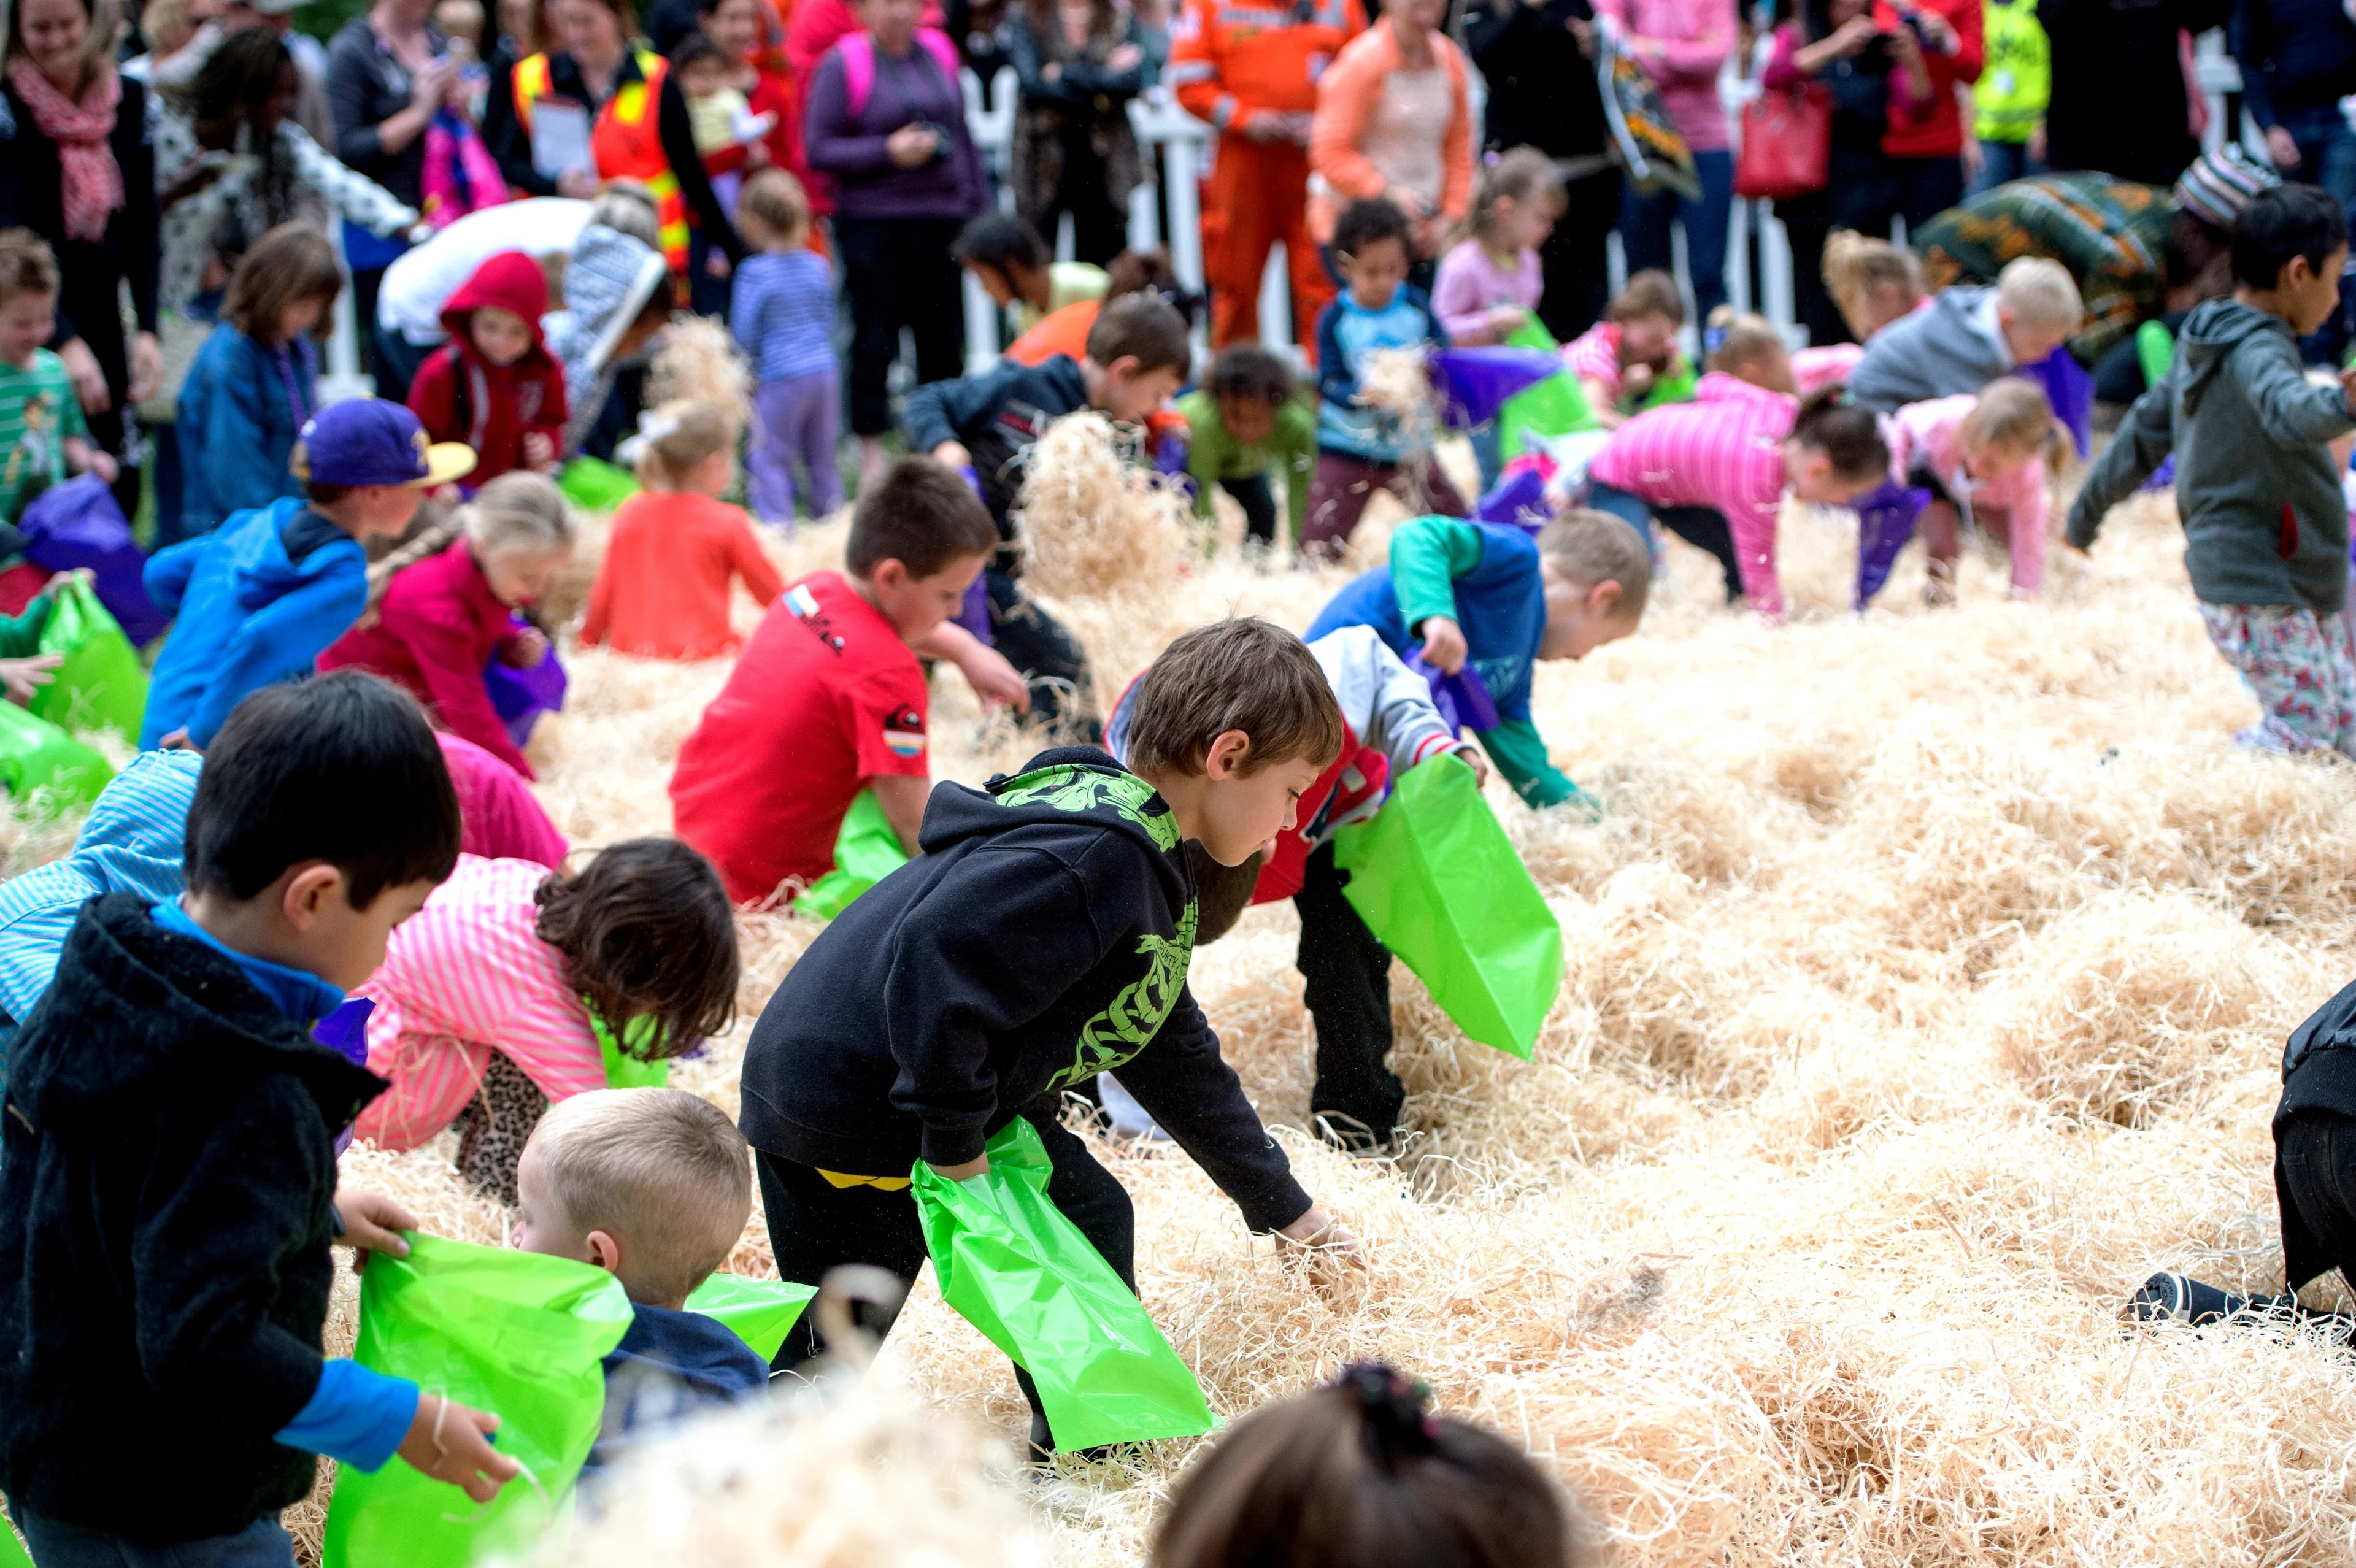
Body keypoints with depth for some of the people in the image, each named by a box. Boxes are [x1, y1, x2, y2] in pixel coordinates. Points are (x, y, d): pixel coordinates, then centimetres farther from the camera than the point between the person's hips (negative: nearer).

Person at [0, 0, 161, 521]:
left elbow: (142, 224, 3)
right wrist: (65, 342, -34)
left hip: (102, 316, 4)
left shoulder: (132, 101, 2)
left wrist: (147, 330, -9)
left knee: (118, 483, 4)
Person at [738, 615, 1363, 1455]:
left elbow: (1174, 1056, 24)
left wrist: (1283, 1204, 30)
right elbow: (937, 958, -34)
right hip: (842, 1113, -10)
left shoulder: (1143, 864, 12)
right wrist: (955, 1139, -22)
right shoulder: (1098, 854, -22)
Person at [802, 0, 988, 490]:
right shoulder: (842, 65, -4)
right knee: (875, 339, -2)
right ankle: (871, 453, 6)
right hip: (872, 224, -5)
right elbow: (818, 148, -8)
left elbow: (962, 134, 18)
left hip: (942, 217, 5)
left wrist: (980, 207, 15)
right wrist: (888, 152, -16)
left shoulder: (939, 52, 12)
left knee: (944, 339, 7)